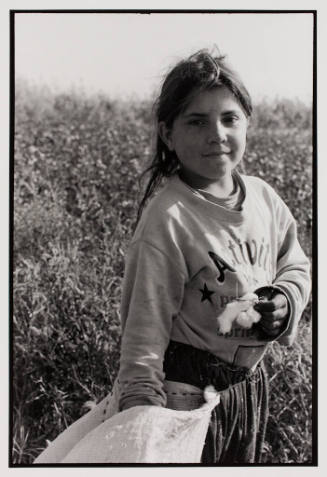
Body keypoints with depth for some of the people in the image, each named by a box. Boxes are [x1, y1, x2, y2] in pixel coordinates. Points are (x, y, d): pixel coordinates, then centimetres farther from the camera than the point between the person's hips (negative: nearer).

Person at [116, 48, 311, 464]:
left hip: (249, 379, 7)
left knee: (243, 463, 25)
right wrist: (141, 408, -25)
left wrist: (286, 301, -11)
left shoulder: (263, 197, -4)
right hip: (186, 394, -6)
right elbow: (145, 322, -21)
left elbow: (295, 267, 10)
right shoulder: (168, 218, -23)